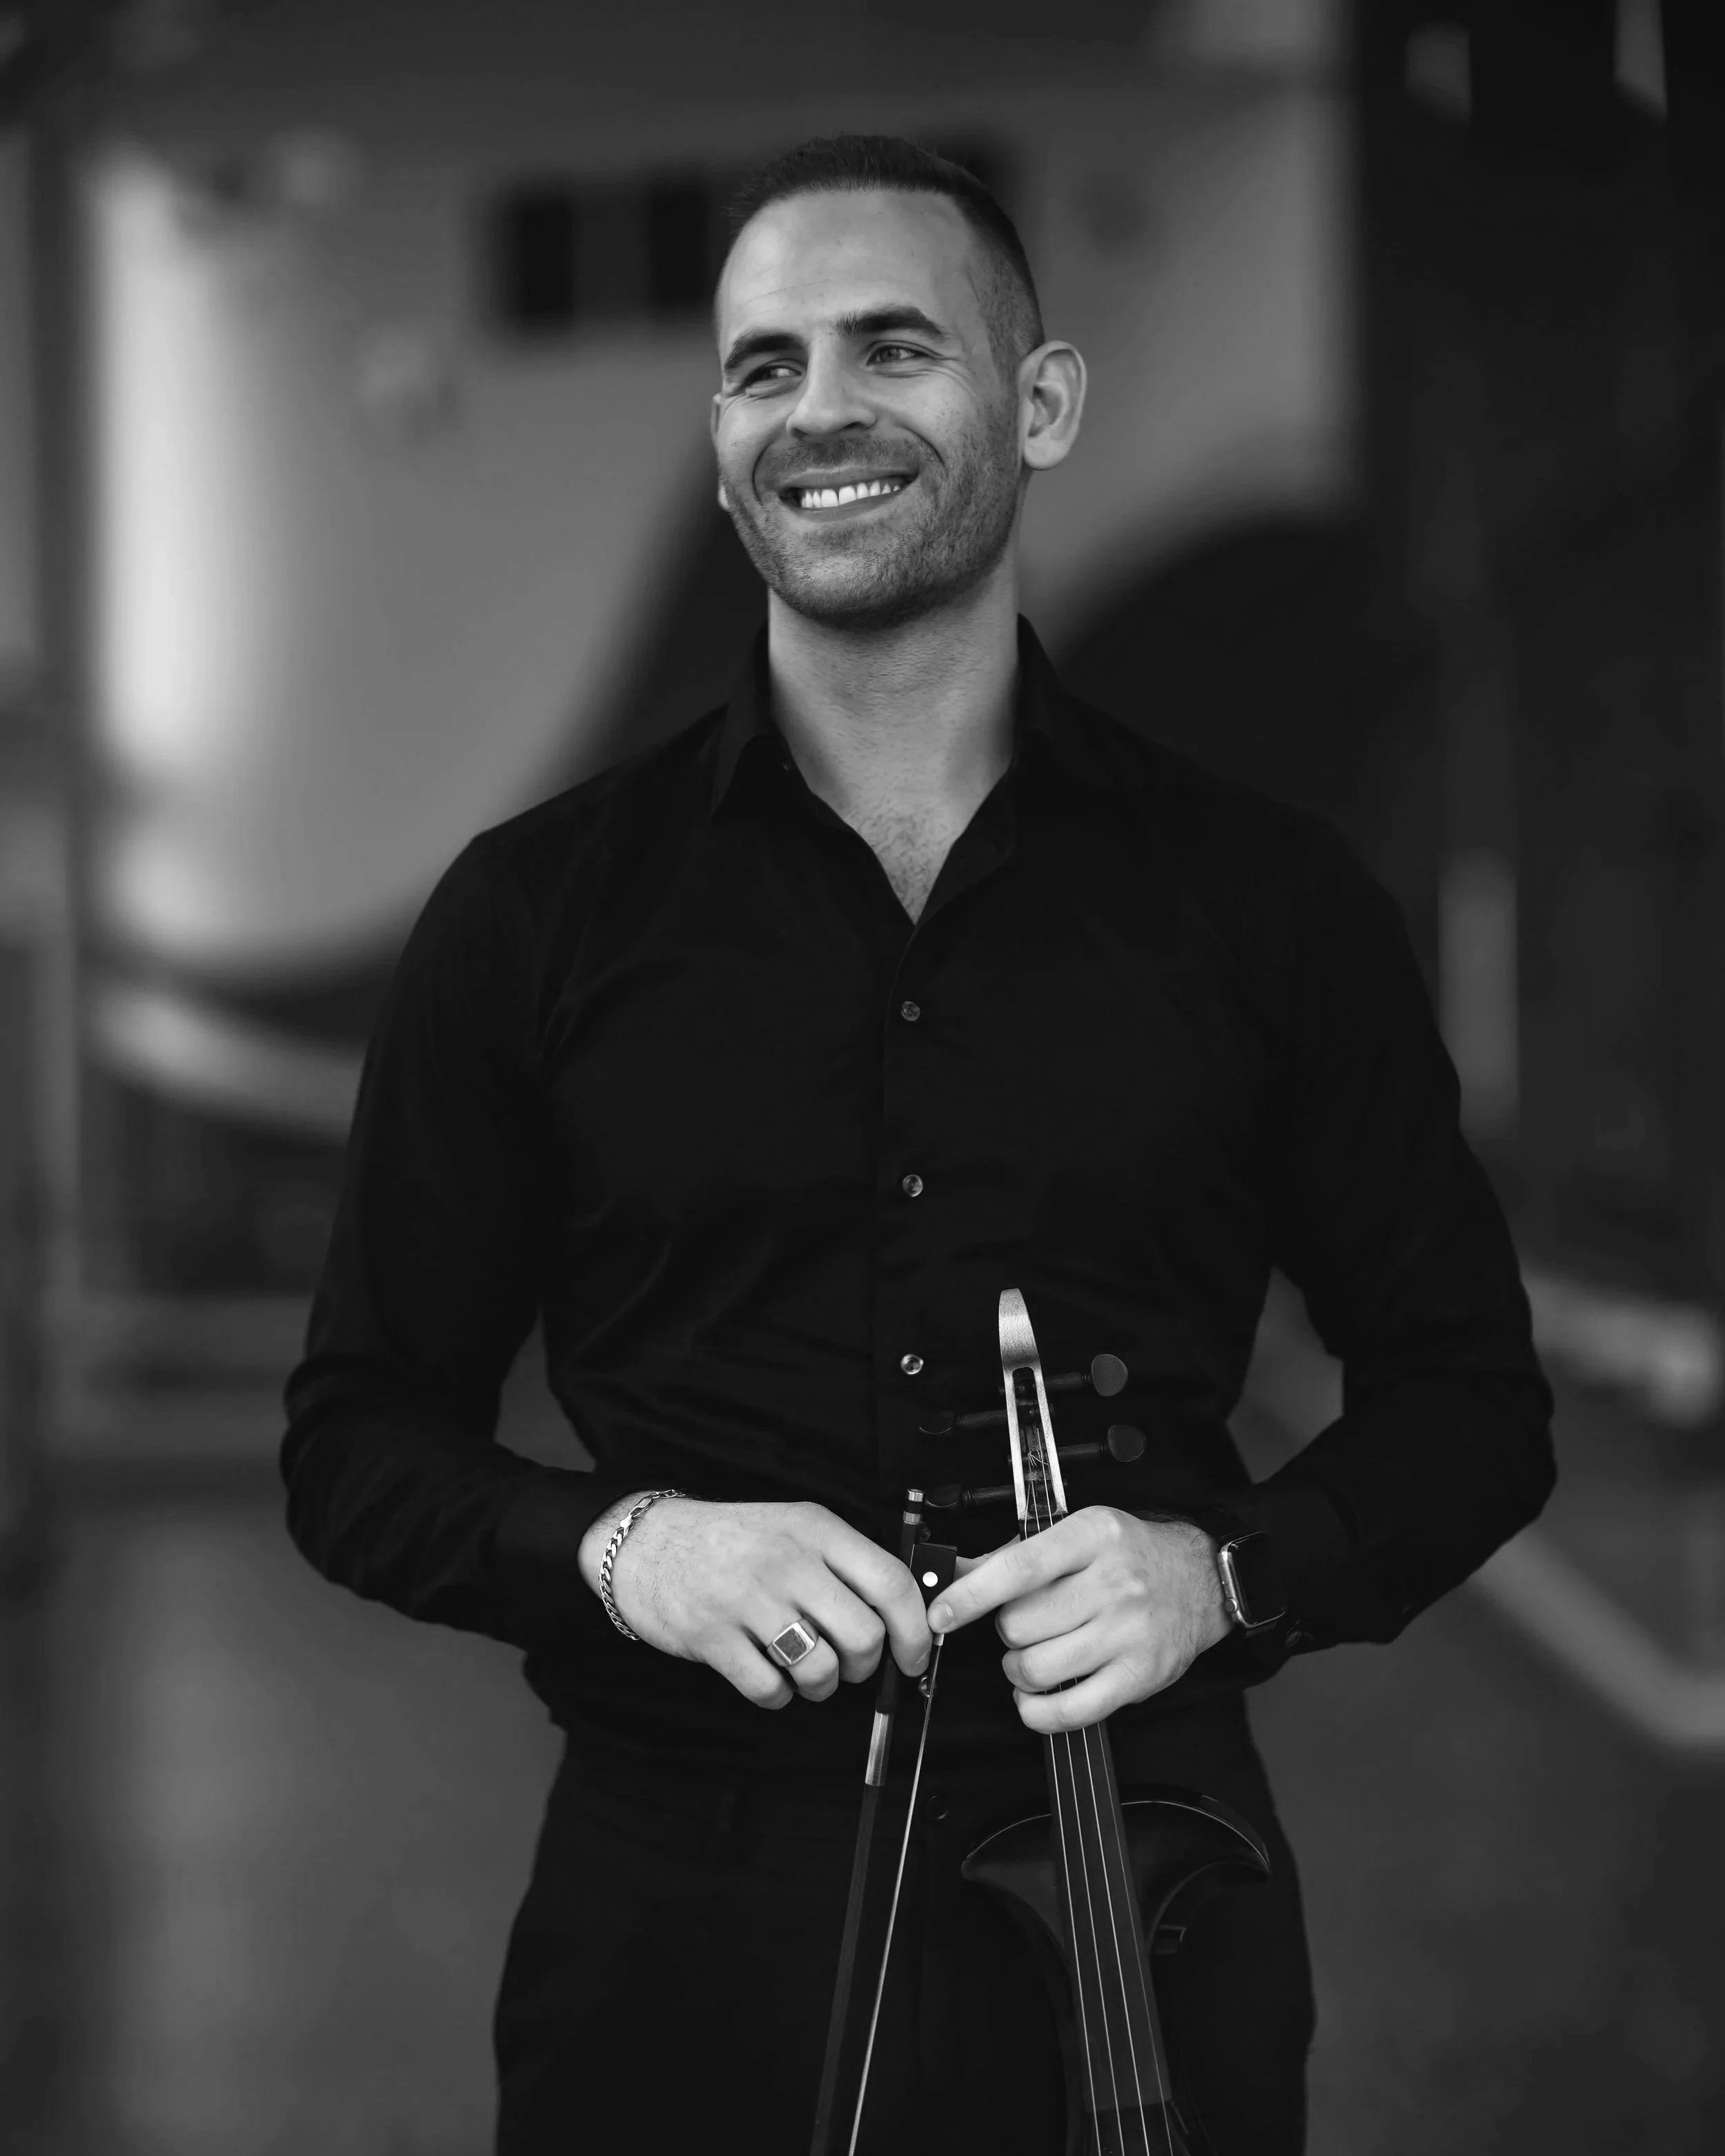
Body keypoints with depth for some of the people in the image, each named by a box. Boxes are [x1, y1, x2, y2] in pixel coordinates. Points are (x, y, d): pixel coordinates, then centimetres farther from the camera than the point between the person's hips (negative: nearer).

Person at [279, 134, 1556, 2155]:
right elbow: (356, 1439, 5)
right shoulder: (535, 912, 2)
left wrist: (1227, 1571, -12)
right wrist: (620, 1548, -14)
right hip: (682, 1920, 0)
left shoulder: (1266, 899, 2)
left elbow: (1467, 1397, 7)